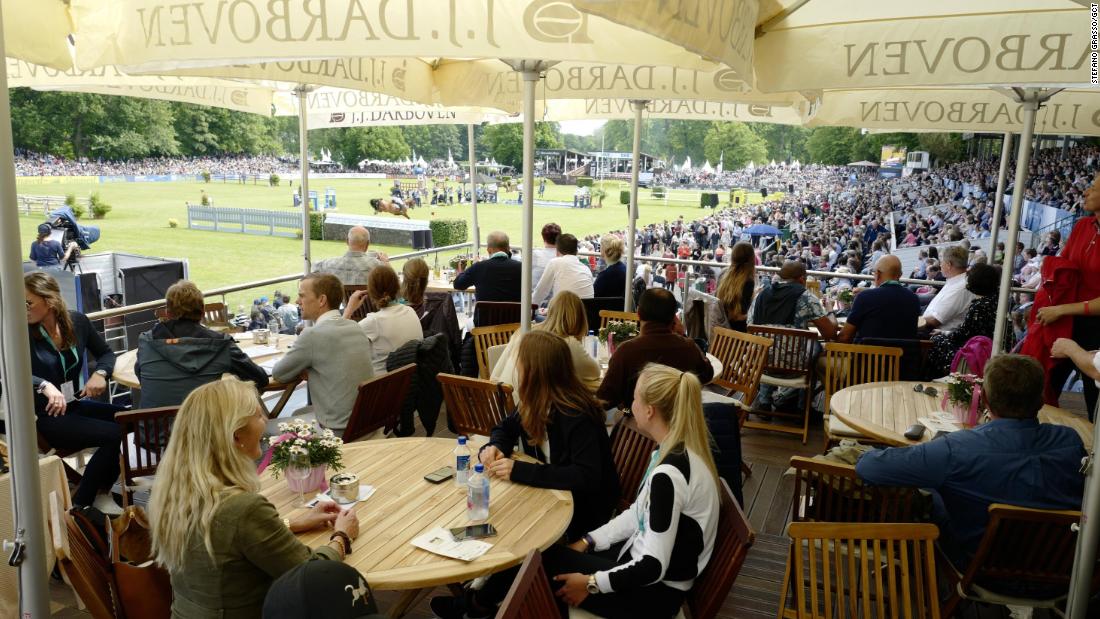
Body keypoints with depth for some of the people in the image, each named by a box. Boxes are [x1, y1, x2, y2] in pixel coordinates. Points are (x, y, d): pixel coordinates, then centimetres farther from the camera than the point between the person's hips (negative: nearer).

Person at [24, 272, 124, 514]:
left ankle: (101, 493, 3)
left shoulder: (77, 321, -1)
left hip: (76, 405, 5)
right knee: (113, 435, -25)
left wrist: (100, 373, -11)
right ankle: (79, 505, -5)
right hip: (46, 416, -5)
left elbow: (105, 353, 11)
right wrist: (45, 386, -41)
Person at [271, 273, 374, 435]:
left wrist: (301, 367, 14)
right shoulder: (355, 327, 2)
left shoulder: (313, 335, -19)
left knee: (266, 428, 11)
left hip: (339, 429, -8)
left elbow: (278, 374, -6)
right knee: (298, 414, 30)